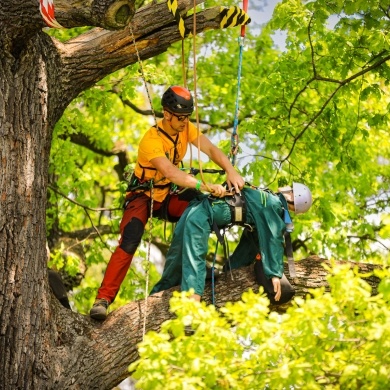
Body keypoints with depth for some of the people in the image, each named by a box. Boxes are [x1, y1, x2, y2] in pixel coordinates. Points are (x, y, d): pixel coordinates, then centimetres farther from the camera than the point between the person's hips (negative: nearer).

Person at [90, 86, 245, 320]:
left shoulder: (185, 127, -9)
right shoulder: (152, 140, -29)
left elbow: (210, 149, -18)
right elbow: (170, 172, -42)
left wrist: (231, 172, -37)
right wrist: (205, 186, -52)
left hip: (167, 196, 6)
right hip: (143, 196, -6)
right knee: (129, 243, -27)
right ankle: (103, 299, -27)